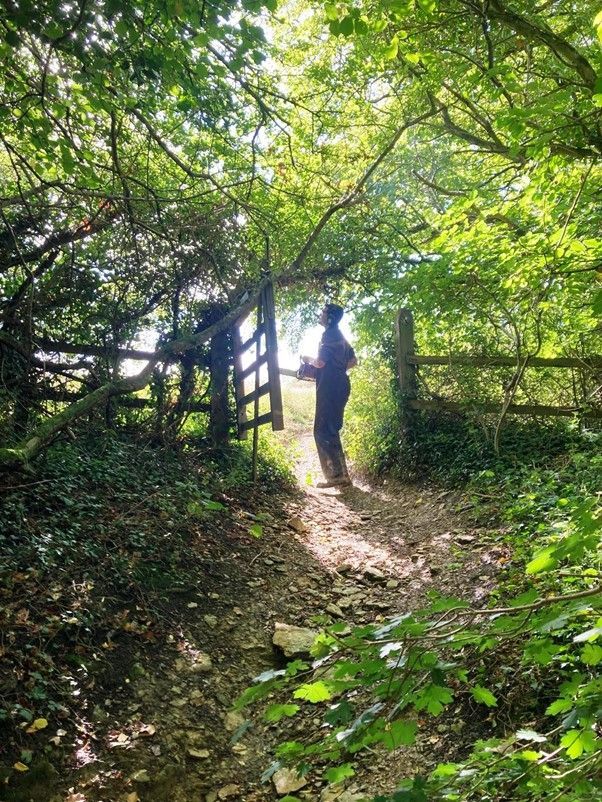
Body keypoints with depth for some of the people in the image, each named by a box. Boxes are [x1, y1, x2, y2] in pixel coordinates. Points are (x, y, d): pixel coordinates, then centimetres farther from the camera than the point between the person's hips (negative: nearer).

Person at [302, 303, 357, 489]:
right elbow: (353, 362, 25)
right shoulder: (340, 337, 19)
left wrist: (308, 360, 2)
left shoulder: (329, 334, -10)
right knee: (331, 431, 15)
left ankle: (337, 476, -13)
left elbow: (320, 362, -18)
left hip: (330, 388, -10)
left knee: (323, 431, -9)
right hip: (340, 386, 10)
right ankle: (340, 475, 16)